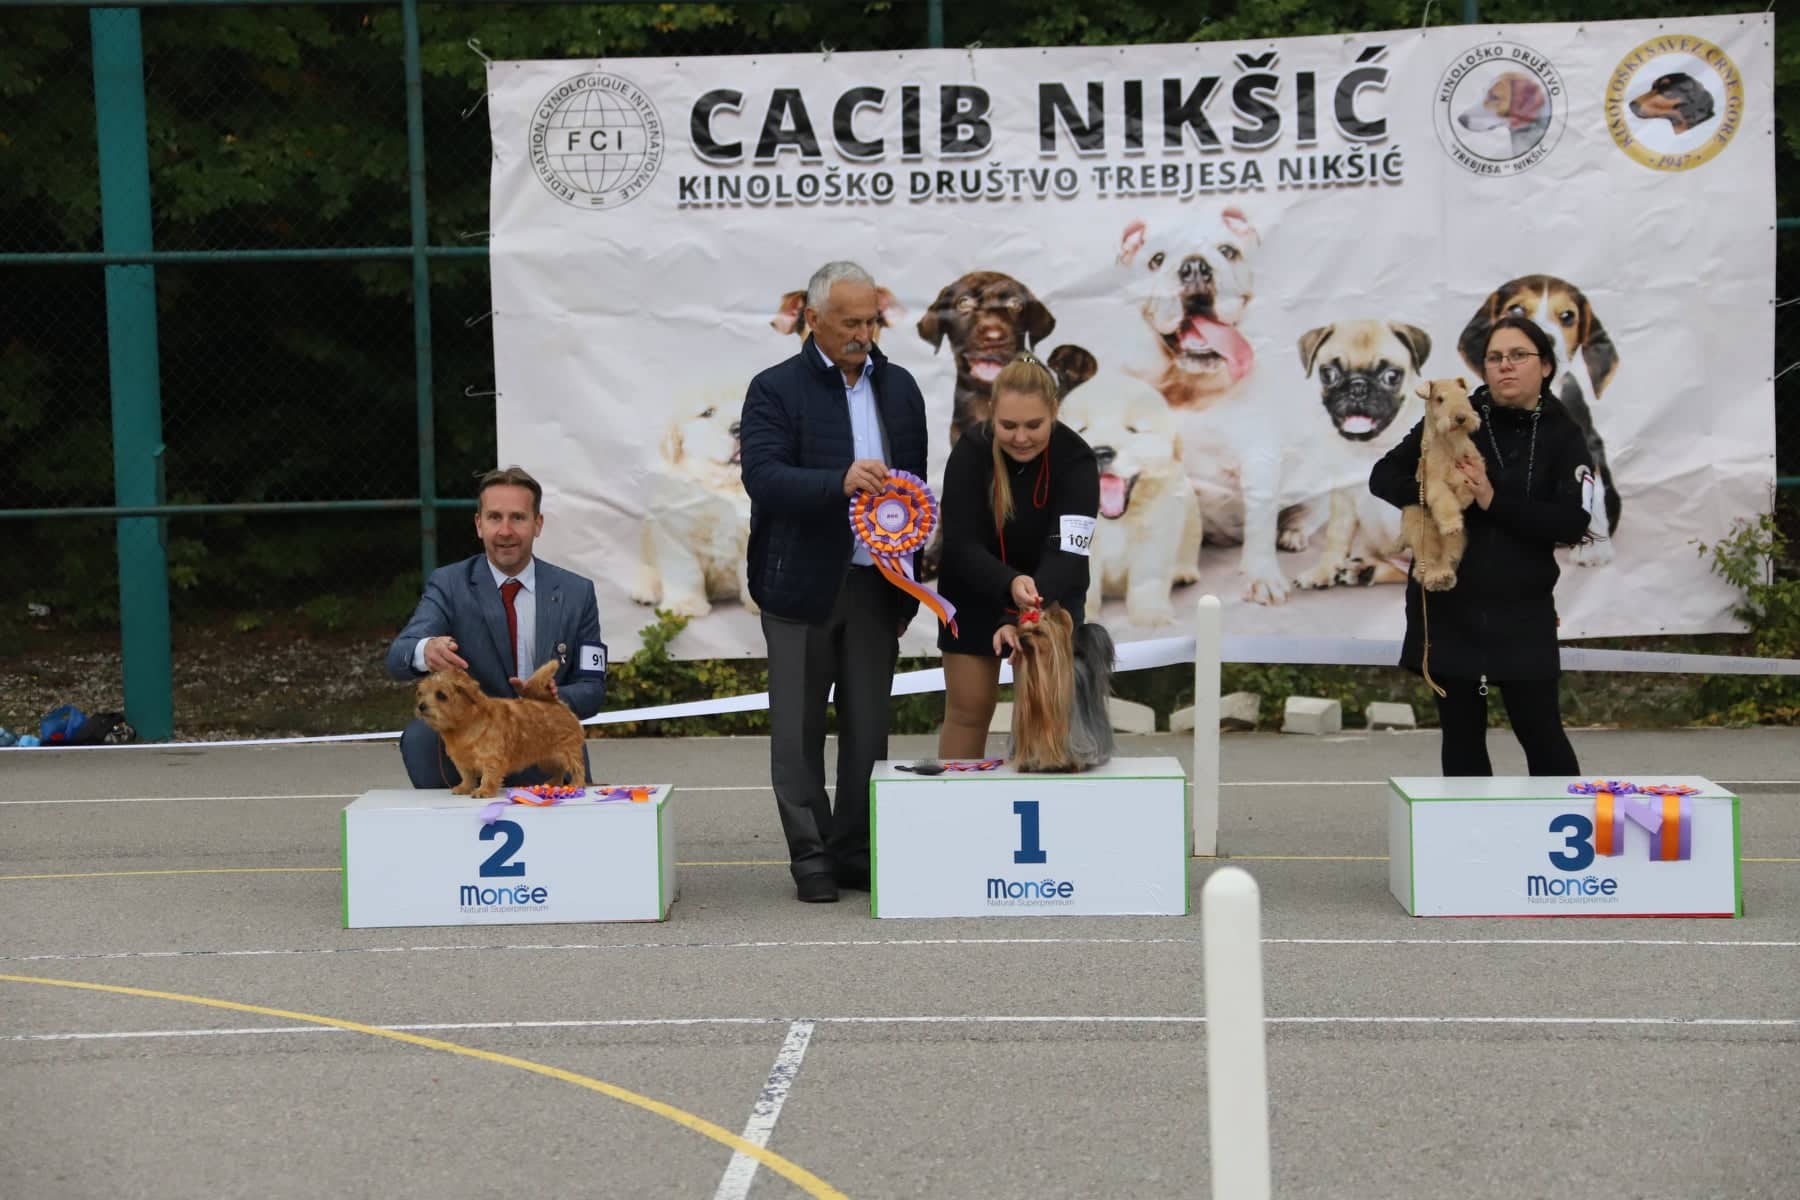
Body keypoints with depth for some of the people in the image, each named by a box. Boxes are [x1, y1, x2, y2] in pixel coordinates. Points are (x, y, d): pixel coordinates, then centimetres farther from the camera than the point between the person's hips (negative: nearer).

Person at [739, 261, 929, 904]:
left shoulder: (898, 387, 11)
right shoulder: (776, 389, -4)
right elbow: (762, 477, -17)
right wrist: (840, 483, -32)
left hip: (876, 584, 4)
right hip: (803, 586, -4)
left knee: (868, 725, 7)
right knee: (800, 727, 2)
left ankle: (856, 850, 17)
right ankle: (810, 855, 11)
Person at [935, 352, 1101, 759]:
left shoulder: (1076, 460, -23)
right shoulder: (970, 453, -21)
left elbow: (1066, 554, -31)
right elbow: (961, 544, -24)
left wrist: (1025, 616, -47)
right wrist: (1010, 585, -44)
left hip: (1051, 598, 0)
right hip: (975, 594, 0)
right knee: (967, 710, 5)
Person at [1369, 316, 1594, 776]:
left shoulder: (1563, 435, 0)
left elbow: (1572, 523, -11)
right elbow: (1383, 476, 2)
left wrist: (1495, 501, -19)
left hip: (1523, 611, -1)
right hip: (1449, 606, 1)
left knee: (1541, 732, 1)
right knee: (1462, 736, 7)